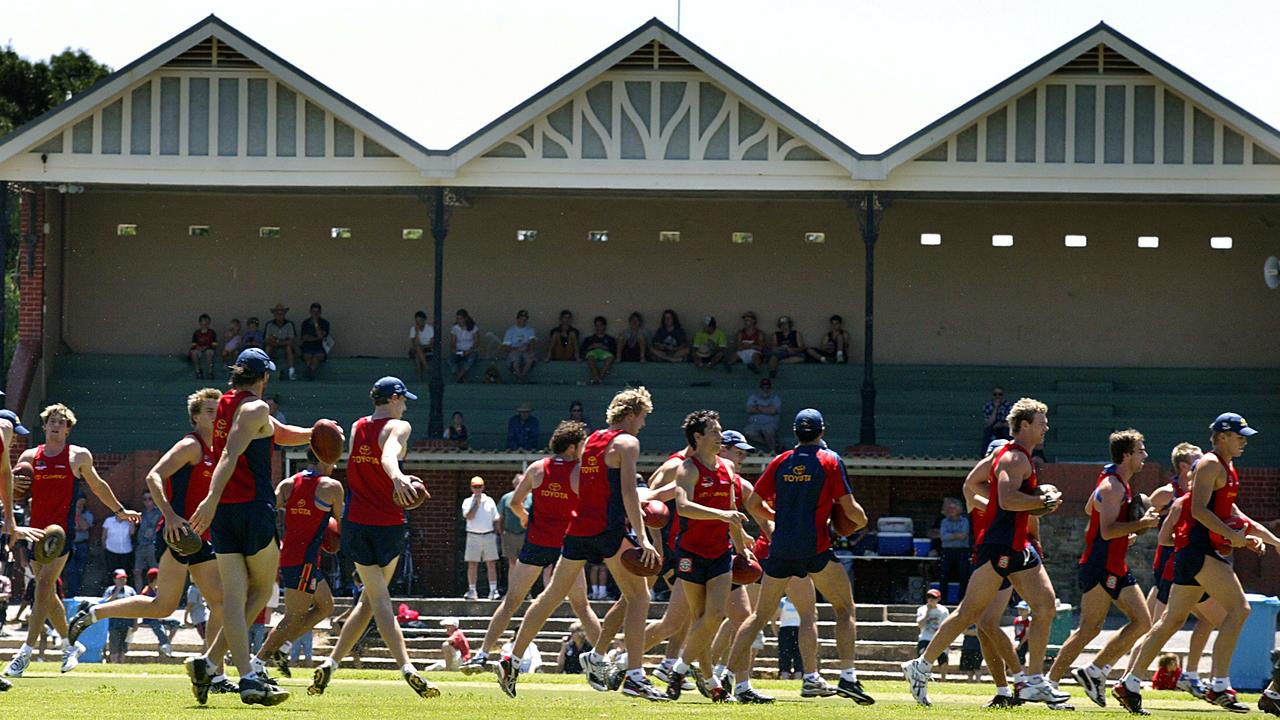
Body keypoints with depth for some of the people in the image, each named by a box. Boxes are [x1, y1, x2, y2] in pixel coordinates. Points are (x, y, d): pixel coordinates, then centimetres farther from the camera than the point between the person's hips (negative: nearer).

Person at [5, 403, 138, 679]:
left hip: (63, 530, -4)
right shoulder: (29, 456, 10)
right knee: (48, 593, 9)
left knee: (44, 586, -15)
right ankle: (70, 644, 26)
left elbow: (98, 485, 19)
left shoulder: (79, 456, 5)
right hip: (36, 529, 4)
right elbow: (9, 486, 14)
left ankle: (25, 653, -19)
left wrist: (120, 510, 27)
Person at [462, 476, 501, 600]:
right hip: (473, 536, -1)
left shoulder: (489, 501, 10)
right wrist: (477, 503, -12)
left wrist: (500, 534, 7)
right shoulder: (467, 502, 5)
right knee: (472, 565, -2)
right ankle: (471, 591, 3)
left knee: (491, 564, -2)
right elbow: (469, 517, -11)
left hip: (489, 535, 1)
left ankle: (493, 590, -1)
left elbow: (496, 520, 13)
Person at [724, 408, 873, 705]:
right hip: (815, 546, -4)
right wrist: (862, 520, 20)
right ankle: (847, 677, -6)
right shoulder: (830, 461, 0)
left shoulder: (780, 462, 10)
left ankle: (740, 682, 2)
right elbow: (850, 508, -2)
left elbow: (753, 504, 14)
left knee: (761, 615, 11)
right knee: (845, 608, 8)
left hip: (780, 547, 4)